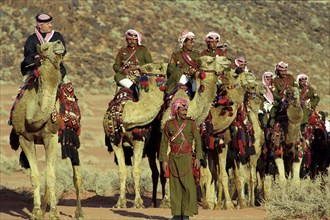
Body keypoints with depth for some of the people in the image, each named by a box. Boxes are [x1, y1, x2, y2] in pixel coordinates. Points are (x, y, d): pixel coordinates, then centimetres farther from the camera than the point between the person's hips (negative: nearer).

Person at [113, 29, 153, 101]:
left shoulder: (143, 49, 14)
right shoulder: (122, 51, 19)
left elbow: (150, 64, 4)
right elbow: (116, 65, 14)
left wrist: (137, 67, -11)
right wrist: (122, 70, -10)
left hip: (140, 74, -1)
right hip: (126, 75, 1)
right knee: (117, 76, -33)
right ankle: (133, 87, -49)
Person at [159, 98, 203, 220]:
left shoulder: (191, 123, -1)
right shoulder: (169, 124, 3)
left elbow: (198, 141, -3)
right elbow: (164, 143, 4)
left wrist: (198, 158, -13)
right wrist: (164, 160, -2)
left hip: (187, 158, -2)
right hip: (174, 158, 2)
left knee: (188, 185, -8)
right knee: (175, 185, 3)